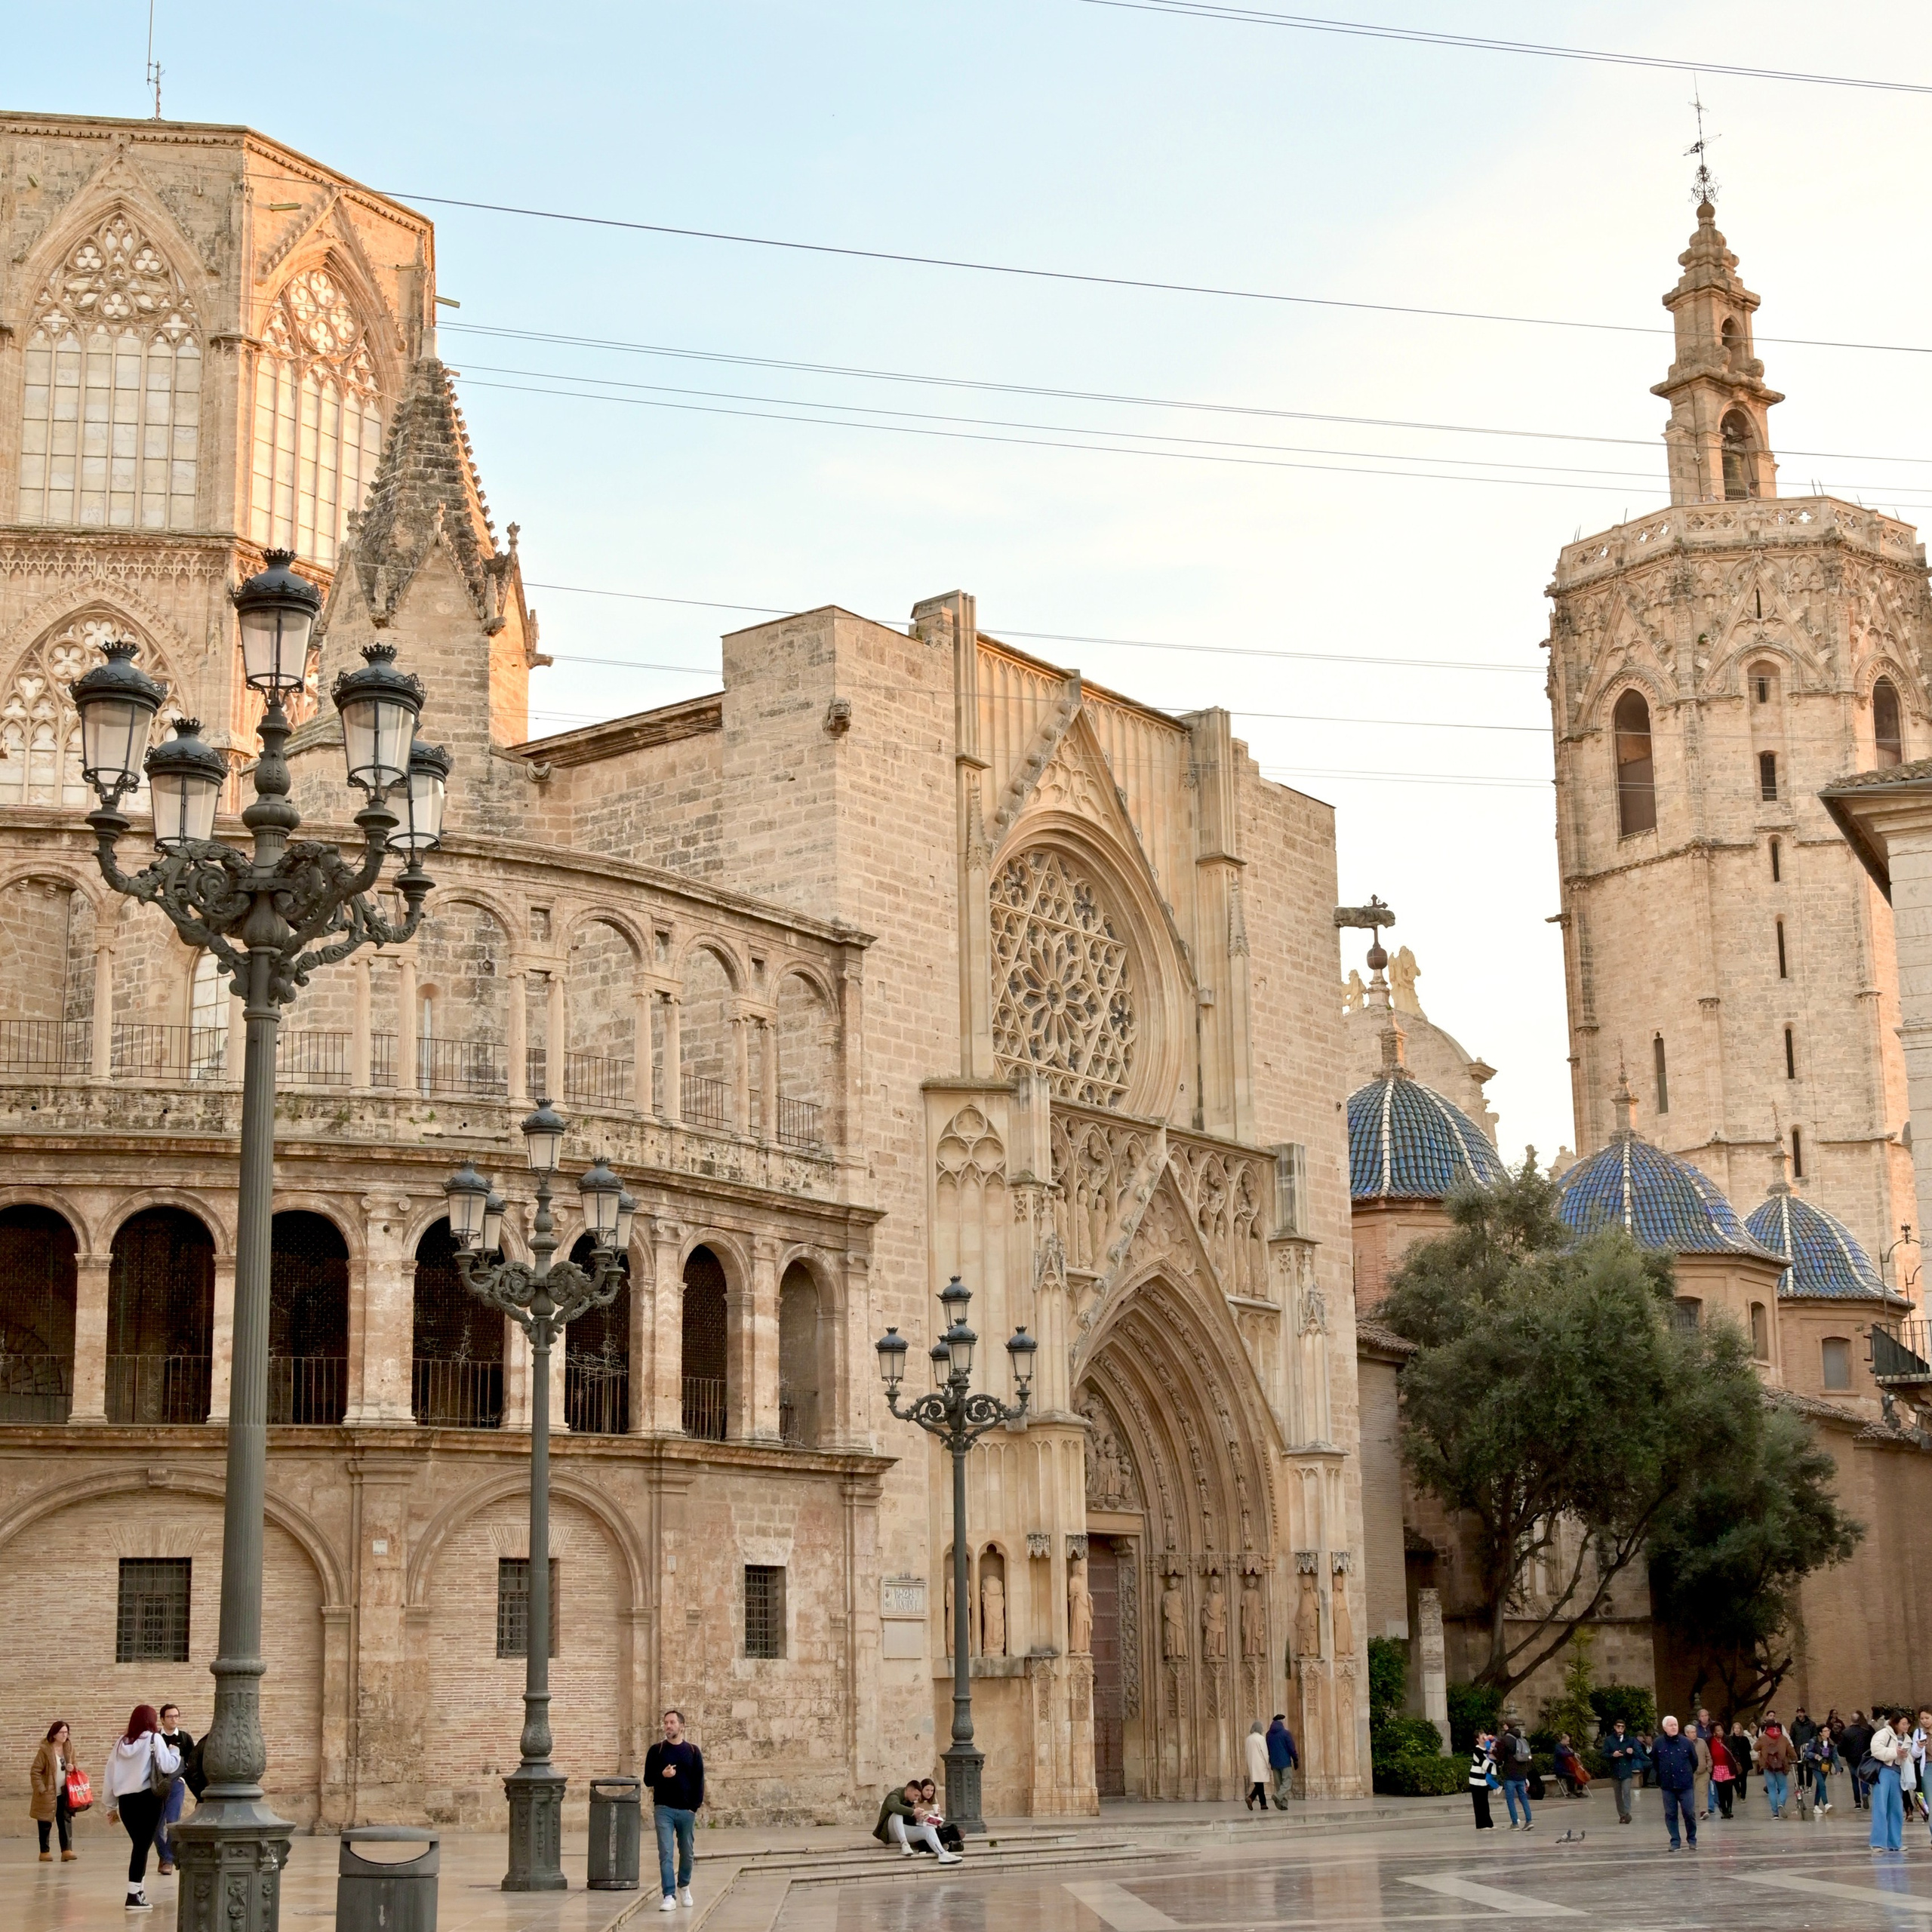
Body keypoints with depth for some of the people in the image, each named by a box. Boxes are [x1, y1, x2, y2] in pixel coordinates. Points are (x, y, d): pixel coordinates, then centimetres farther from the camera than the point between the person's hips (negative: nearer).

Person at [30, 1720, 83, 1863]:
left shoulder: (69, 1748, 3)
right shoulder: (45, 1750, -14)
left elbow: (76, 1764, 18)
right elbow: (35, 1772, -12)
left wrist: (74, 1767, -5)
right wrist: (41, 1790, -16)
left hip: (64, 1793, 5)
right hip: (48, 1795, -4)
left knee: (66, 1821, -3)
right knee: (45, 1824, 6)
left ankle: (67, 1850, -4)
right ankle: (45, 1852, 17)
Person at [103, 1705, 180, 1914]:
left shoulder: (122, 1742, 13)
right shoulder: (154, 1739, -2)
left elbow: (109, 1775, 13)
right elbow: (168, 1766, -12)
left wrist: (111, 1805, 19)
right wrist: (175, 1751, 9)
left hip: (125, 1800, 5)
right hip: (147, 1799, -5)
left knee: (140, 1845, 17)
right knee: (143, 1846, -2)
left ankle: (139, 1891, 20)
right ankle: (134, 1895, -6)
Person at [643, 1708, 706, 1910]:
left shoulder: (693, 1751, 6)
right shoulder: (656, 1751, 5)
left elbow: (699, 1782, 6)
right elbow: (648, 1779, 4)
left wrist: (695, 1806, -4)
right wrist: (662, 1775, -16)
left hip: (687, 1810, 1)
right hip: (663, 1809, -1)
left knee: (687, 1852, 11)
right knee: (665, 1853, -9)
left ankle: (684, 1886, 34)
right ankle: (669, 1896, -11)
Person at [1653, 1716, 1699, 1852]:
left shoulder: (1687, 1743, -3)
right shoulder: (1659, 1744, -1)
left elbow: (1694, 1762, 7)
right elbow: (1654, 1763, 10)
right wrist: (1660, 1780, 14)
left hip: (1686, 1785, -1)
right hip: (1667, 1785, 1)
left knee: (1689, 1813, 0)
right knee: (1670, 1814, 4)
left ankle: (1692, 1840, 17)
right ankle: (1675, 1841, 12)